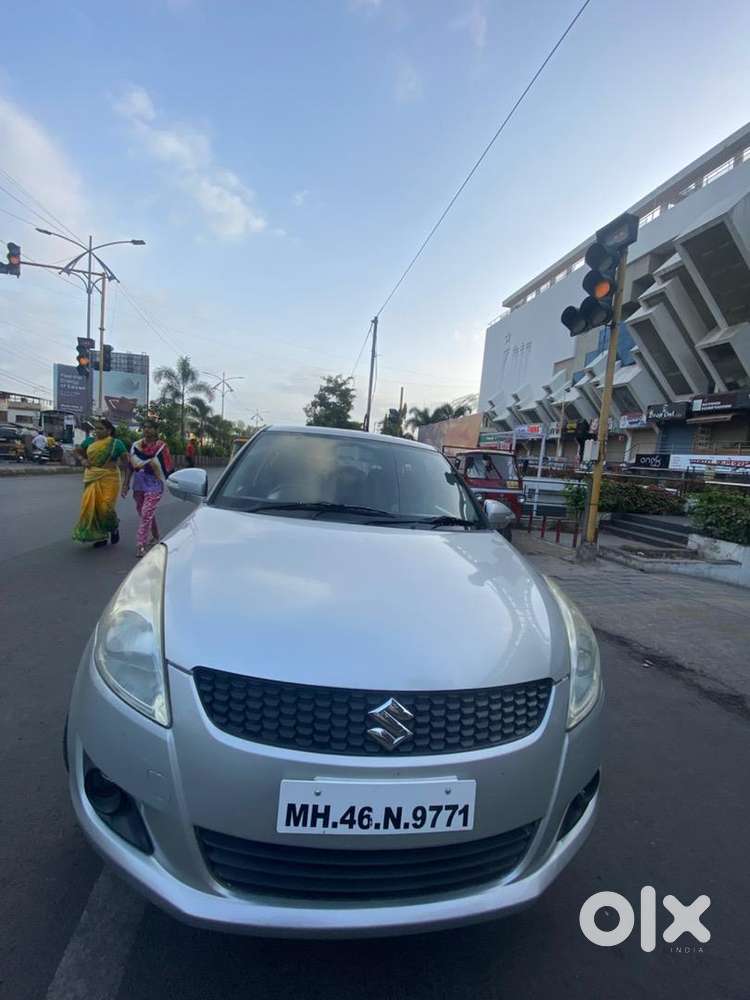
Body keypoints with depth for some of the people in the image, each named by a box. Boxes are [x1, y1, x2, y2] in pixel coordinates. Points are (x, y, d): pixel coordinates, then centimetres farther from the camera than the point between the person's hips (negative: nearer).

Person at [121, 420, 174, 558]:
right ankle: (155, 537, 35)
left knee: (146, 515, -12)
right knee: (148, 514, 16)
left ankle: (141, 545, -9)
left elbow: (168, 468, -3)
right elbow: (130, 466, 9)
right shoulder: (136, 446, 7)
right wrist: (126, 484, 5)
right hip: (138, 485, 5)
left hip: (154, 486, -5)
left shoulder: (161, 447, -5)